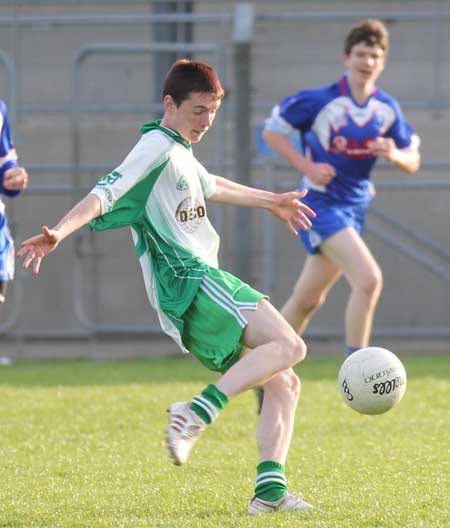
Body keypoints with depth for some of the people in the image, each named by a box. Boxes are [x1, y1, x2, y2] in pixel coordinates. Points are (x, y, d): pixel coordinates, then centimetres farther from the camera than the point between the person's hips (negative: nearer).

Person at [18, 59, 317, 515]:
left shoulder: (179, 152, 24)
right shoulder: (157, 146, -7)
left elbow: (210, 187, 46)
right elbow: (106, 193, -19)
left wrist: (270, 202, 61)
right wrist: (59, 232, -36)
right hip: (187, 278, -10)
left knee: (283, 383, 8)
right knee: (288, 345, -24)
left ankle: (269, 489, 0)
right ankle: (197, 414, -33)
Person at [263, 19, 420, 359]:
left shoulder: (388, 109, 3)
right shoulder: (320, 101, -12)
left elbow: (413, 162, 9)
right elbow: (271, 131, -3)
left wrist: (395, 155, -15)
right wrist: (307, 166, -16)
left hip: (355, 208, 6)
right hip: (321, 203, -6)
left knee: (308, 299, 16)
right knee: (369, 278, -23)